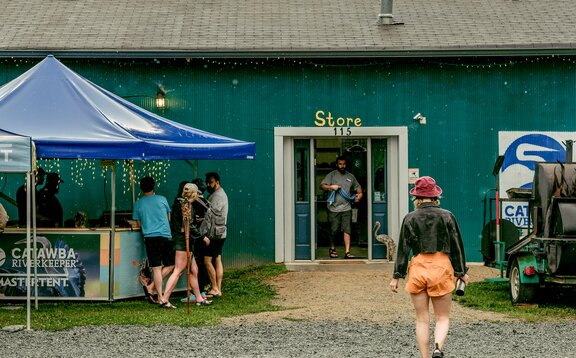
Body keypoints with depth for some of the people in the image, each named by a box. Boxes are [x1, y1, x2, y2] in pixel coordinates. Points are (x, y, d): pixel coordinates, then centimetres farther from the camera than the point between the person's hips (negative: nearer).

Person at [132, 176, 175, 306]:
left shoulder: (138, 203, 5)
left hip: (149, 238, 2)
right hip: (165, 236, -1)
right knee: (170, 265, 11)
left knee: (156, 268, 2)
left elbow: (138, 224, 14)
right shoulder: (162, 199, 4)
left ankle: (160, 298, -1)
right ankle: (151, 287, 0)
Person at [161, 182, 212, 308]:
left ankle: (199, 298, 19)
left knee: (194, 270, 14)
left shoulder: (179, 202, 15)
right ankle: (165, 298, -13)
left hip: (179, 240, 10)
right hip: (183, 241, -10)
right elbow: (189, 226, -17)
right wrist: (203, 237, -8)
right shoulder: (187, 204, -12)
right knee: (178, 271, -10)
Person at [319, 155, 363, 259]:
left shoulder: (350, 176, 14)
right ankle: (332, 248, 24)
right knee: (334, 230, 3)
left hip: (346, 208, 2)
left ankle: (347, 252, -7)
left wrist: (360, 194, 10)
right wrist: (331, 187, -19)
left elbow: (357, 186, 27)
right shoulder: (331, 175, 3)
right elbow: (322, 185, -2)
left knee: (347, 230, -6)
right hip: (334, 208, -2)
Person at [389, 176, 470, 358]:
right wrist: (461, 272, 13)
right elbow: (456, 246, 4)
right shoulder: (447, 216, 1)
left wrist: (397, 276, 6)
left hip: (418, 268, 0)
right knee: (442, 317, 7)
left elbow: (403, 248, 1)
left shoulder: (410, 218, 1)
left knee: (422, 320, 9)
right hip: (441, 267, 0)